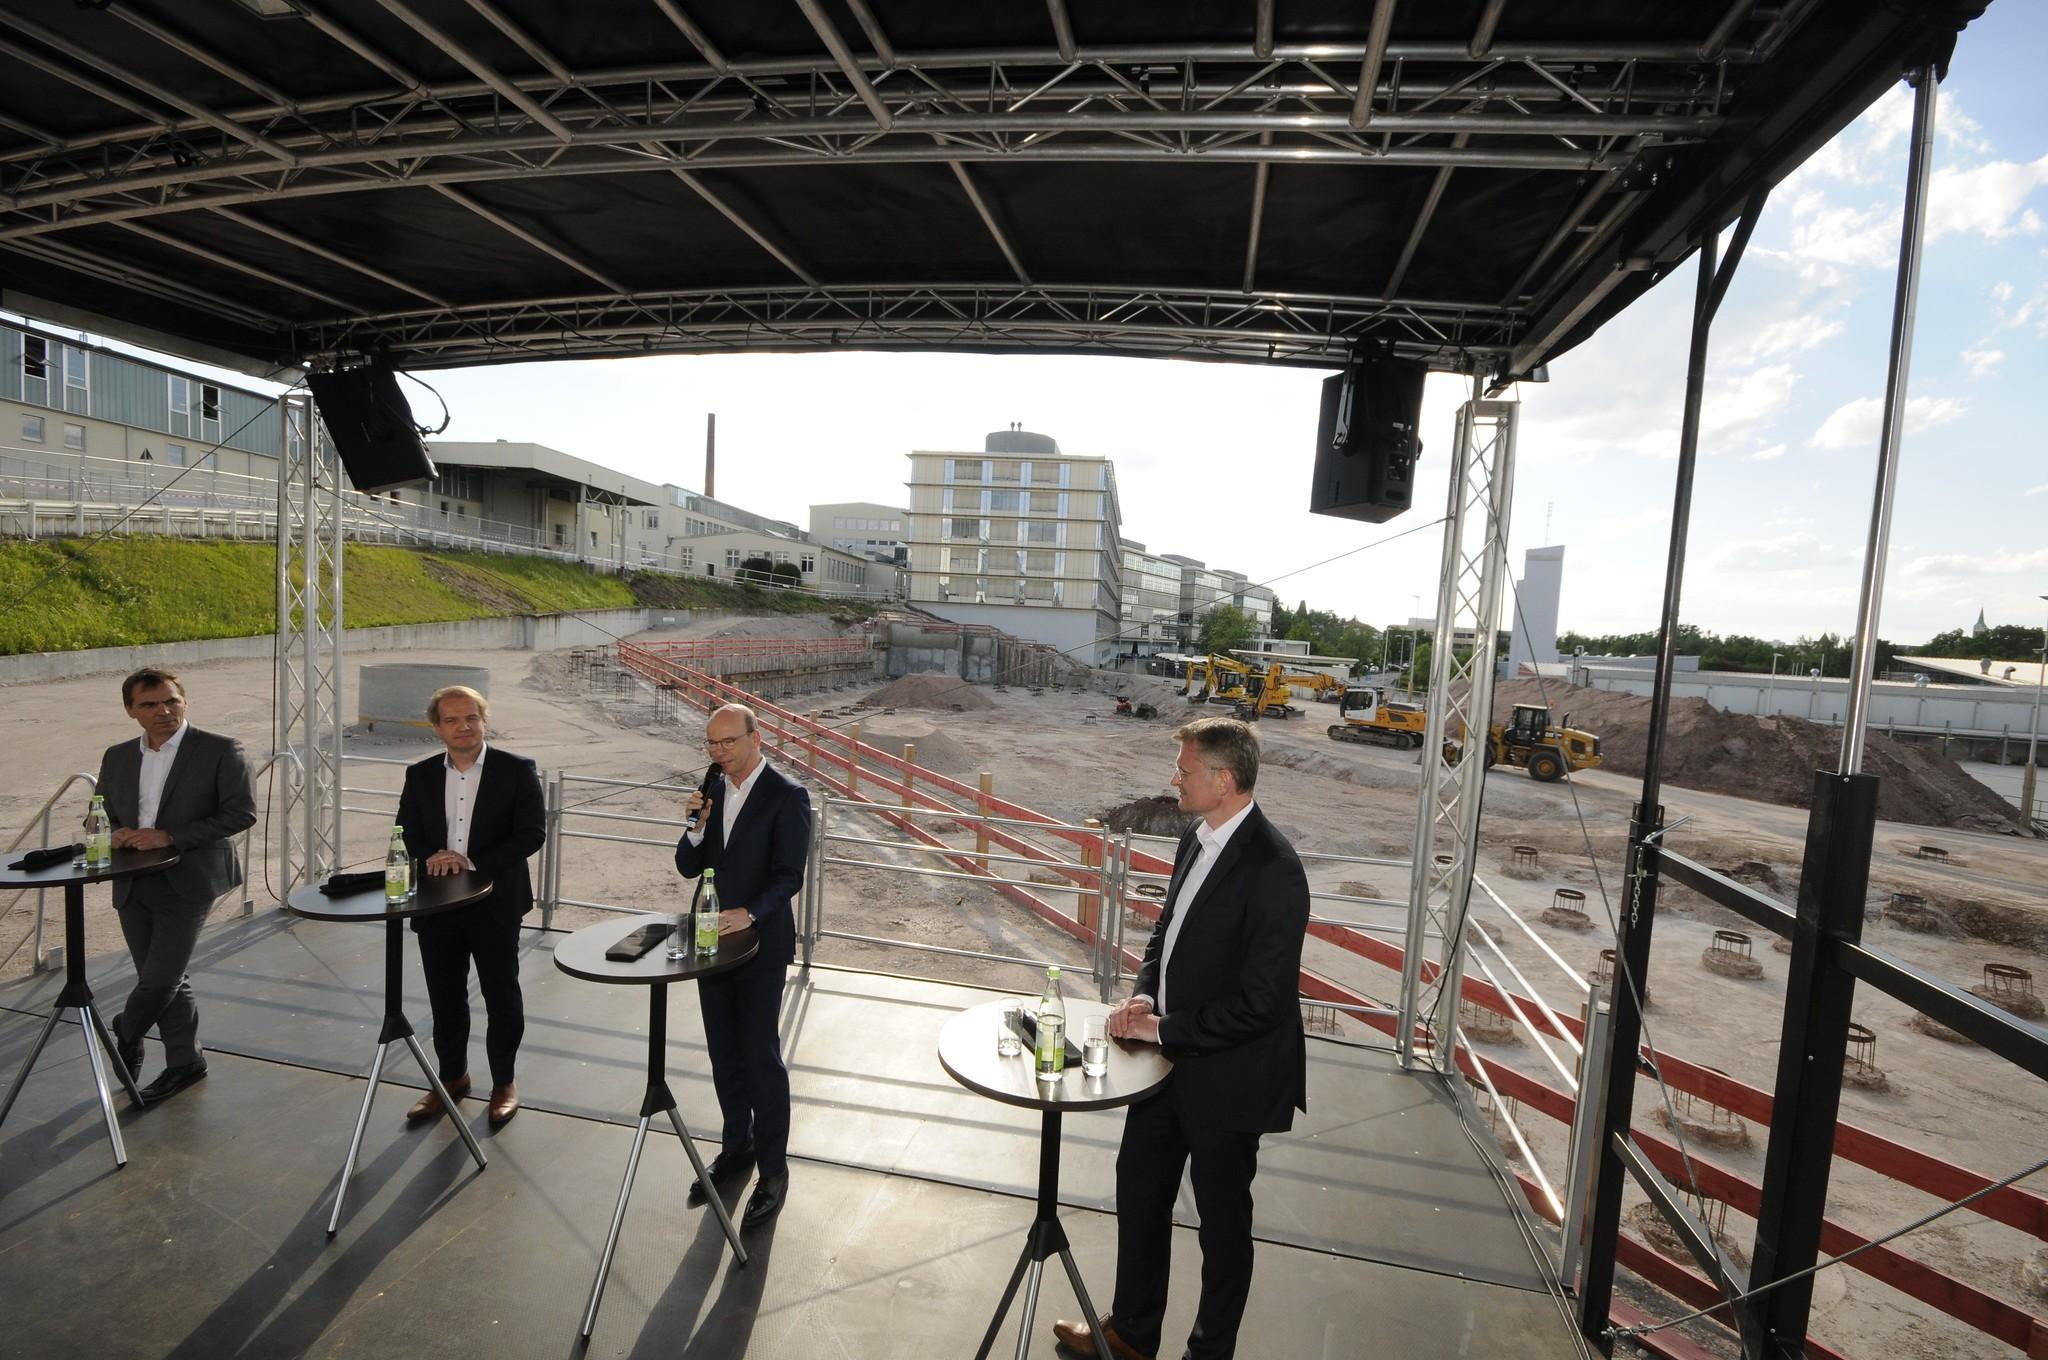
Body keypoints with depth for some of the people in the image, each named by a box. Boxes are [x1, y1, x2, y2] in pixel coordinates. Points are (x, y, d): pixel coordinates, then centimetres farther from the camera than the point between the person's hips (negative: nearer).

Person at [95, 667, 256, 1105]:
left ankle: (125, 1037, 28)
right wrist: (117, 834, -4)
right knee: (163, 981, 13)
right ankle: (185, 1060, 28)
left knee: (160, 978, -4)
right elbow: (103, 814, 19)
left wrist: (170, 836, -18)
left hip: (187, 883, -5)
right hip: (133, 886, 5)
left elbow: (242, 813, -13)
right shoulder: (117, 757, 10)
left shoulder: (220, 750, -8)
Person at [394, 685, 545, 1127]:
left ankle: (504, 1082, 27)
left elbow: (532, 834, -13)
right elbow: (406, 833, 8)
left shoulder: (517, 770, -9)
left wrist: (473, 863, -19)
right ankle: (452, 1077, 37)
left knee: (502, 996, 8)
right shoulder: (420, 775, 5)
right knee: (445, 997, 17)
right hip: (436, 905, 4)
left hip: (495, 904, -4)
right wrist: (431, 857, -13)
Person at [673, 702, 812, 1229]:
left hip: (761, 945, -6)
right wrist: (698, 825, -13)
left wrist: (749, 914, -32)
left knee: (761, 1056, 3)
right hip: (714, 939, 6)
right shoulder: (711, 790, 4)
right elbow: (687, 867, 5)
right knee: (724, 1054, 18)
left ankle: (773, 1168, 20)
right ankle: (736, 1149, 37)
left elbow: (789, 874, -17)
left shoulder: (786, 795, -14)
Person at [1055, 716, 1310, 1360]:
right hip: (1170, 1060, 8)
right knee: (1139, 1188, 24)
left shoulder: (1273, 870, -27)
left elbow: (1261, 1001, -27)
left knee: (1223, 1221, 17)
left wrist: (1164, 1028, -19)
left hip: (1226, 1077, -8)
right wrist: (1143, 994, -5)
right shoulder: (1197, 838, -1)